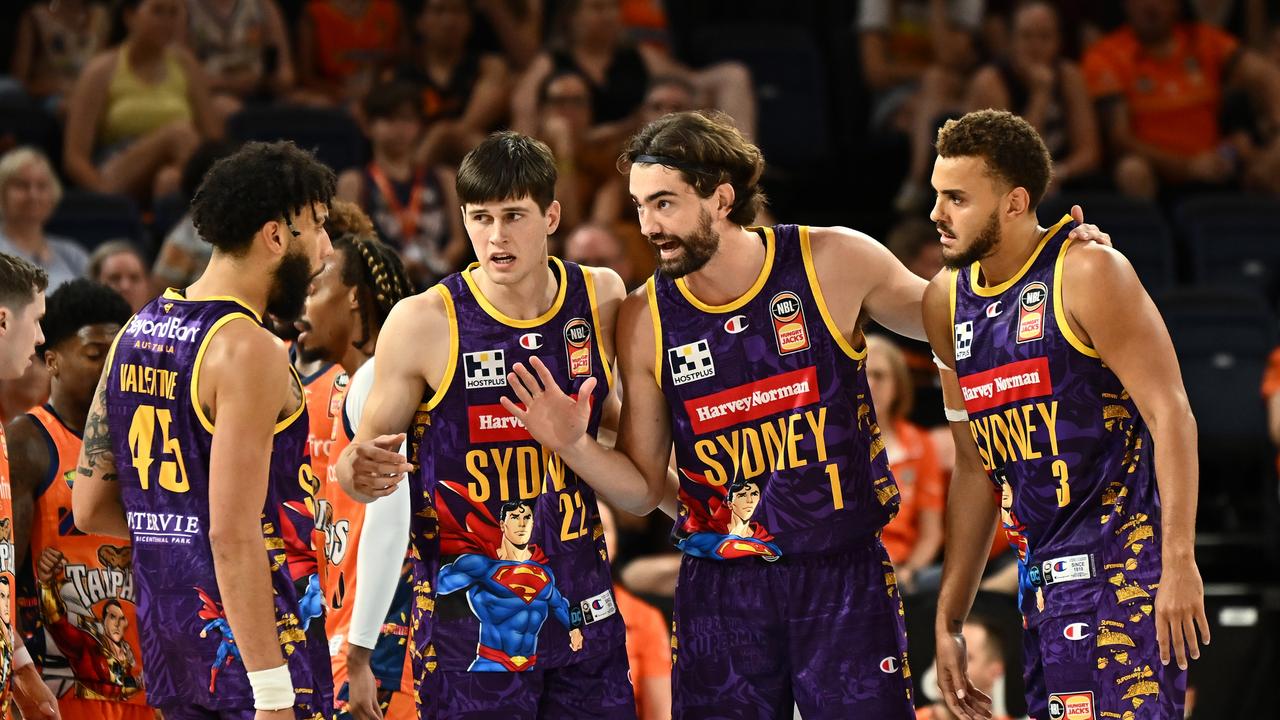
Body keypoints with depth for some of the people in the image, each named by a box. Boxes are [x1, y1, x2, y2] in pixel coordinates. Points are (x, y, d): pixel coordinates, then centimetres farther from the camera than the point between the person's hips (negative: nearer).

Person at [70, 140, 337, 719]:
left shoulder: (136, 334, 11)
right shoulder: (250, 351, -15)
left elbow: (90, 509, 14)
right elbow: (234, 535, -21)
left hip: (167, 639, 9)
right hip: (251, 634, -9)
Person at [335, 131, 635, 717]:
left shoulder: (602, 300, 1)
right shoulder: (423, 322, -10)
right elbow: (365, 458, -3)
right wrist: (358, 472, -26)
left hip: (584, 616, 4)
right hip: (466, 620, -4)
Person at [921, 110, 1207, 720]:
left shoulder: (1085, 274, -9)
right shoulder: (948, 303, 12)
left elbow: (1171, 417, -14)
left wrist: (1179, 564, -22)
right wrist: (949, 620, 15)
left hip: (1125, 565, -7)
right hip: (1043, 578, 7)